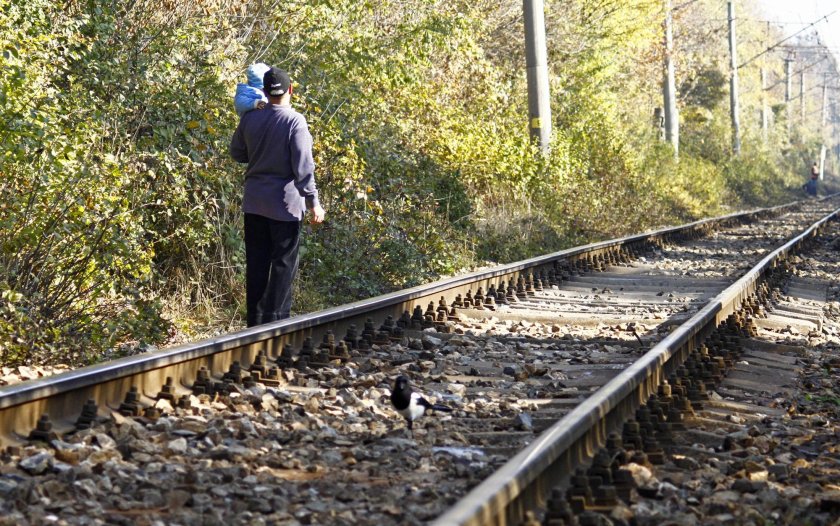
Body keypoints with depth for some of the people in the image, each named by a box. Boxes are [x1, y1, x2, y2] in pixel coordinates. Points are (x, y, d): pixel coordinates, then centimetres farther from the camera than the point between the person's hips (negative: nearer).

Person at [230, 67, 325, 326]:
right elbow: (303, 167, -16)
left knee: (256, 263, 11)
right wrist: (314, 202, -12)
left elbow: (237, 153, 16)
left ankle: (255, 322, 15)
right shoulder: (295, 122, -14)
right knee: (283, 264, 3)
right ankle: (276, 323, 2)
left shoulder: (249, 119, 1)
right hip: (285, 203, -5)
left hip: (254, 202, 5)